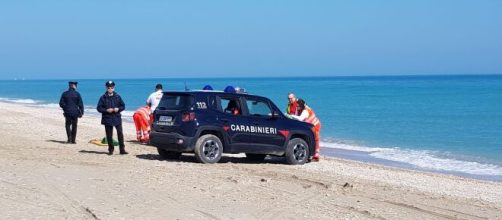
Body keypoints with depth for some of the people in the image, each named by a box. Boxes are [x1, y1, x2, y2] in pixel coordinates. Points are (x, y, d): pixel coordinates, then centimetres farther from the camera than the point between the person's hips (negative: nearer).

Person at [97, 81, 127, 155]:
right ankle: (110, 149, 14)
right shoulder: (103, 97, 1)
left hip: (117, 118, 0)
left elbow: (123, 106, 11)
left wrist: (118, 109, -10)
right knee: (109, 135, 4)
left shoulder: (117, 96, 6)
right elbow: (99, 108, 1)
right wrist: (106, 110, -14)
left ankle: (122, 149, -3)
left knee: (120, 133, -7)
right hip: (107, 119, 0)